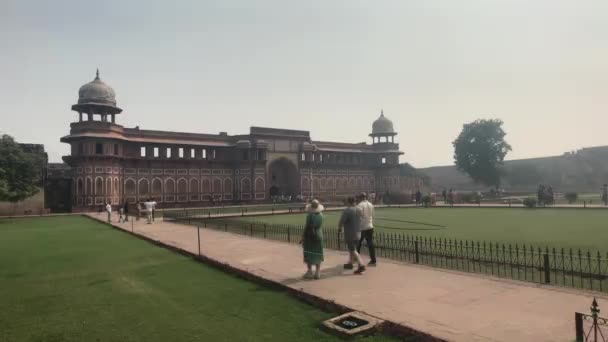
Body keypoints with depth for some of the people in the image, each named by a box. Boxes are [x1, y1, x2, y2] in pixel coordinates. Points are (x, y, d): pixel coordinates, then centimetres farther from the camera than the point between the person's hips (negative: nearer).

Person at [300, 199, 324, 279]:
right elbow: (320, 226, 8)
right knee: (317, 254, 11)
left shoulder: (310, 215, -16)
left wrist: (303, 237, -9)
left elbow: (307, 227, -16)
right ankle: (317, 272, 12)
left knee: (309, 254, 4)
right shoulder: (321, 215, -1)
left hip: (310, 236, -5)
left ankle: (309, 272, 5)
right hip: (319, 235, 5)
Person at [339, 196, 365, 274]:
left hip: (350, 234, -8)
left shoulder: (346, 210, -18)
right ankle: (350, 263, 34)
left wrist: (340, 228, 2)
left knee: (353, 250, -4)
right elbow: (359, 221, 8)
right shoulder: (358, 210, 4)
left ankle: (361, 266, -13)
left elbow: (341, 221, -17)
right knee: (352, 248, 22)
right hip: (357, 233, 8)